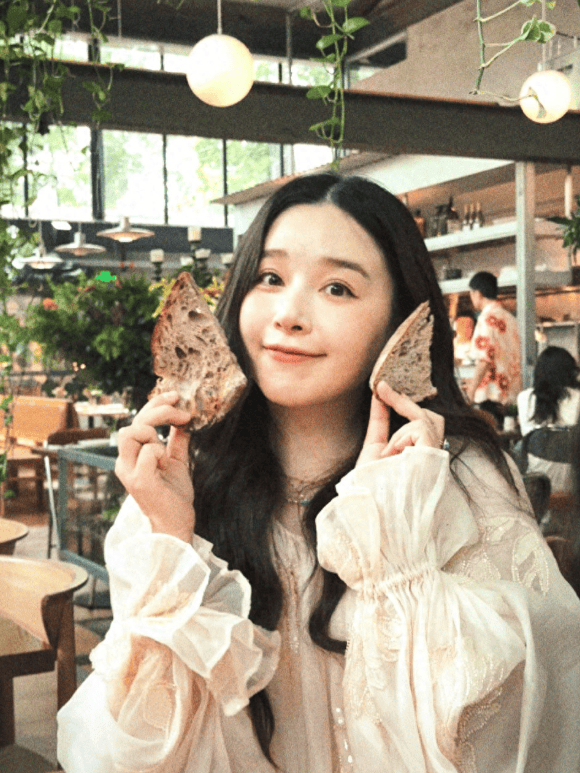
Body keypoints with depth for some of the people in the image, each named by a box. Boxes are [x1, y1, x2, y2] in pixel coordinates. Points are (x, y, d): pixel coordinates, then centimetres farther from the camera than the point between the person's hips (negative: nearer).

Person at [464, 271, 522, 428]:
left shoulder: (487, 319, -11)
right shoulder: (509, 317, 14)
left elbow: (485, 359, -18)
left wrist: (472, 388, -12)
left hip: (491, 393, -9)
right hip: (512, 392, 9)